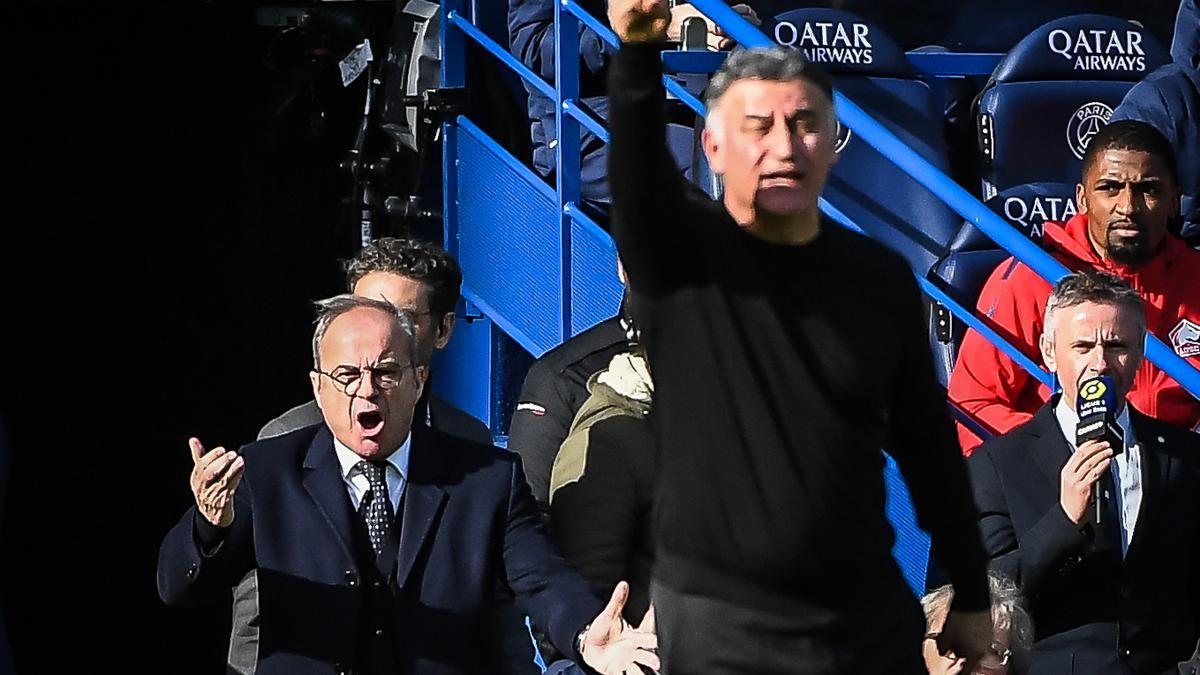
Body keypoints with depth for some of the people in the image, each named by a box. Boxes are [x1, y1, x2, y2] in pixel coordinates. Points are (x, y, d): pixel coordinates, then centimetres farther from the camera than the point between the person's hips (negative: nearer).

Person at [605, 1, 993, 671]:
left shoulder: (880, 276, 3)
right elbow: (636, 154, -28)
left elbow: (928, 442, 10)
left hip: (872, 615, 3)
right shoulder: (679, 253, -7)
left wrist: (971, 595, 11)